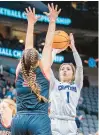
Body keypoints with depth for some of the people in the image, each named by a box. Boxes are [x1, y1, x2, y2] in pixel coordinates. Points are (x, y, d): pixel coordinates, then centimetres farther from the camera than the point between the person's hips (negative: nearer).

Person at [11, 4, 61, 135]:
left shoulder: (20, 71, 13)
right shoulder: (43, 70, 6)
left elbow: (28, 47, 24)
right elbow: (48, 45, 13)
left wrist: (31, 23, 32)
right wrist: (52, 21, 18)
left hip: (19, 120, 4)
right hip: (39, 119, -4)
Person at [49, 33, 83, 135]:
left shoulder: (77, 86, 18)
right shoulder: (54, 84, 16)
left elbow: (80, 67, 8)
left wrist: (73, 48, 6)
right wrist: (55, 51, 8)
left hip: (70, 124, 1)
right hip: (55, 122, -1)